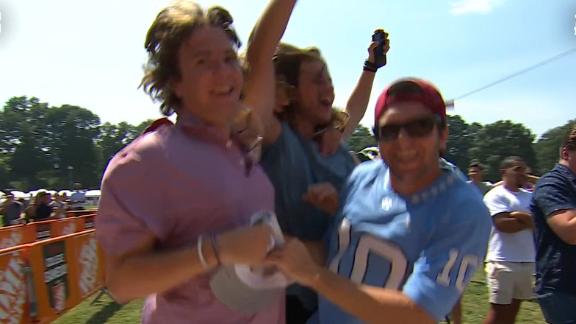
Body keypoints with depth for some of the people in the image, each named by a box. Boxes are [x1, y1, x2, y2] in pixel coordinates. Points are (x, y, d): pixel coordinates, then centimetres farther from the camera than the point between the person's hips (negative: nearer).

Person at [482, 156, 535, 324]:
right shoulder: (496, 195, -6)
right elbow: (503, 224, -18)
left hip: (528, 261, 7)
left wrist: (518, 215, -13)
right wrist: (529, 222, -6)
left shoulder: (530, 196, 13)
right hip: (503, 262, -6)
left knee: (514, 307, 13)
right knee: (498, 309, -3)